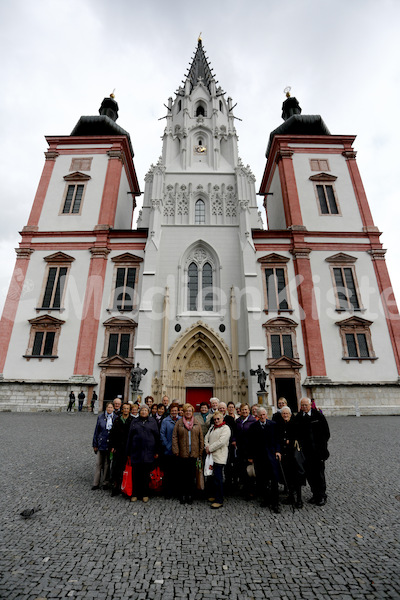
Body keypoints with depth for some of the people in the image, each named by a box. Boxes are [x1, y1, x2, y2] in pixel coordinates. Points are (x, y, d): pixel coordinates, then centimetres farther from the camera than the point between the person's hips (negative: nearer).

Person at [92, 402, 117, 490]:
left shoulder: (116, 418, -4)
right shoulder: (100, 417, -1)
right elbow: (96, 430, 4)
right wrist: (95, 444, 3)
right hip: (101, 444, 1)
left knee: (107, 464, 10)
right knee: (99, 463, 7)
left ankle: (105, 483, 24)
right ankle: (96, 483, 20)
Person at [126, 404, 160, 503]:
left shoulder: (152, 422, 7)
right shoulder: (134, 422, 9)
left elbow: (157, 437, 6)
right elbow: (129, 437, 9)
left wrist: (156, 451, 3)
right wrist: (128, 452, 6)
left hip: (148, 453, -1)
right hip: (136, 452, 1)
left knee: (146, 474, 6)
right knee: (135, 474, 5)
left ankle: (145, 494, 20)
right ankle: (135, 494, 20)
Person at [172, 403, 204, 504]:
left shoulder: (197, 424, 6)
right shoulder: (179, 423, 1)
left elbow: (201, 438, 7)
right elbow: (174, 437, -1)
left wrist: (200, 452, 3)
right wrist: (176, 451, -8)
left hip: (193, 454, 1)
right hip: (182, 454, -1)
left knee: (191, 476, 6)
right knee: (182, 476, 6)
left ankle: (190, 495, 21)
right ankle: (182, 496, 20)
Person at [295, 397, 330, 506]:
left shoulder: (318, 415, -4)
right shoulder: (298, 417, 2)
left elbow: (326, 432, 0)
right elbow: (297, 433, 8)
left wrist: (321, 444, -4)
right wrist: (300, 443, -3)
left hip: (318, 450, -2)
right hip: (306, 450, 3)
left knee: (319, 473, 4)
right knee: (309, 473, 8)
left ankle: (322, 496, 20)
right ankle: (315, 494, 25)